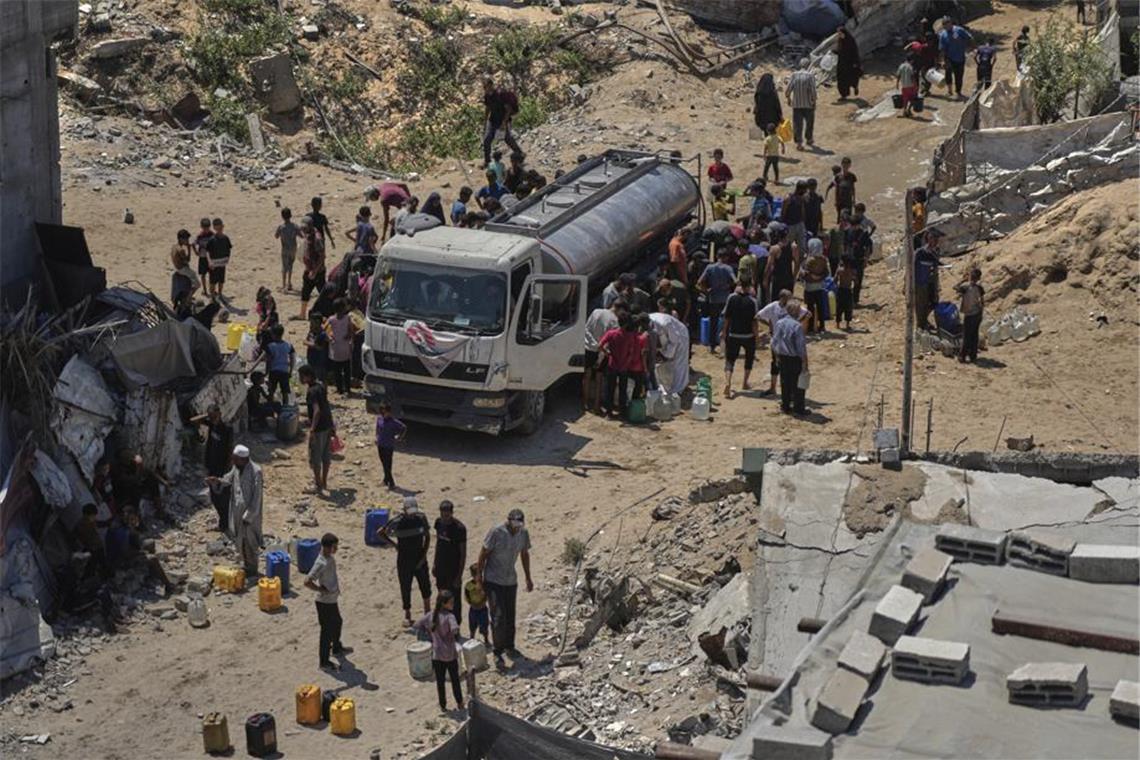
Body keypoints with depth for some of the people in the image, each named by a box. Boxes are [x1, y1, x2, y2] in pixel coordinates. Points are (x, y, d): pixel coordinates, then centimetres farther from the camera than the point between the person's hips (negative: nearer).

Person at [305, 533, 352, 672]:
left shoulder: (330, 557, 0)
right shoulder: (321, 564, -30)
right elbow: (307, 582, -35)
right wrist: (323, 590, -24)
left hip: (332, 600, 10)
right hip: (325, 602, -10)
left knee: (338, 623, 28)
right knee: (327, 631, 3)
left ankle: (337, 648, 51)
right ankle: (325, 662, 17)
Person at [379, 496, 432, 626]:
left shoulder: (421, 518, -7)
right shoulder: (398, 522, -16)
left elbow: (427, 536, 4)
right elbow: (380, 533, -6)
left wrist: (424, 555, -2)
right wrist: (393, 544, -5)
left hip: (419, 558, 3)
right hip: (404, 560, -2)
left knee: (425, 585, 8)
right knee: (405, 587, 7)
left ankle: (428, 612, 26)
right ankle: (407, 614, 22)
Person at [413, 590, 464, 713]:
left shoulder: (430, 615, -4)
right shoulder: (449, 616, -20)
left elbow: (417, 625, 3)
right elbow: (455, 629, -38)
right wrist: (452, 634, -15)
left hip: (437, 655, 3)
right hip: (450, 655, -3)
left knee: (440, 681, 14)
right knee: (455, 679, 16)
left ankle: (443, 705, 22)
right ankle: (459, 703, 26)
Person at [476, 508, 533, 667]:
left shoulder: (523, 533, -3)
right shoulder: (496, 533, -19)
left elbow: (525, 555, 11)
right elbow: (483, 554, -10)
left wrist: (528, 578, 15)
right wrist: (479, 574, -6)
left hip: (511, 581, 5)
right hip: (493, 581, -5)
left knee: (510, 616, 12)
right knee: (498, 617, -10)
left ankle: (509, 646, 30)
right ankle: (497, 652, -2)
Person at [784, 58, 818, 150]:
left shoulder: (794, 75, -4)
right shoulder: (810, 76, -11)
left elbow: (788, 90, -5)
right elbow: (813, 91, -15)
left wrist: (788, 98, 12)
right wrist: (813, 101, -3)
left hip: (796, 104, 1)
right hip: (808, 104, -1)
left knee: (797, 123, 4)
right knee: (809, 122, 19)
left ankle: (799, 142, -4)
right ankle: (809, 139, 34)